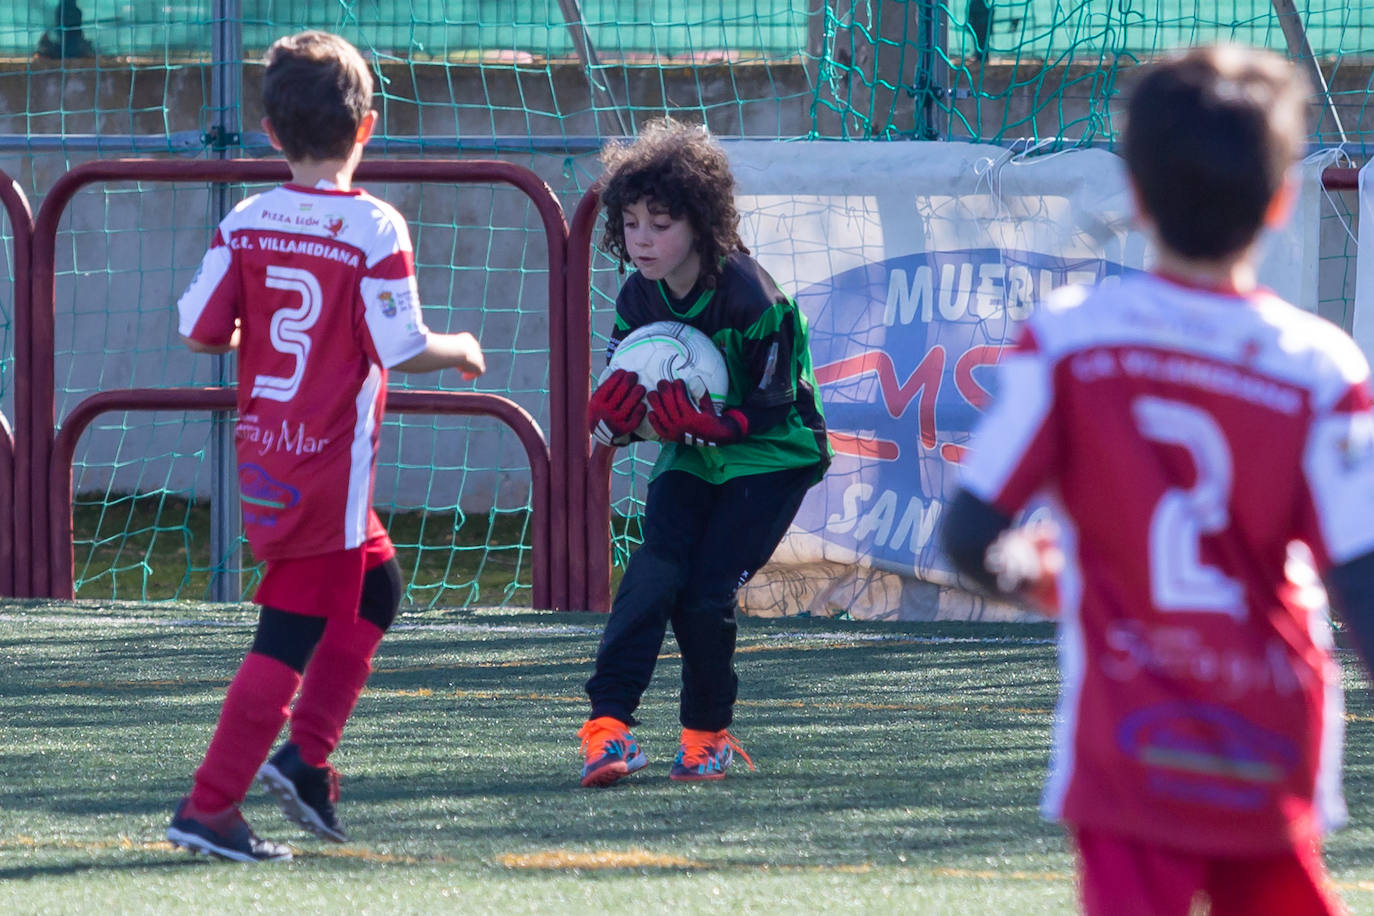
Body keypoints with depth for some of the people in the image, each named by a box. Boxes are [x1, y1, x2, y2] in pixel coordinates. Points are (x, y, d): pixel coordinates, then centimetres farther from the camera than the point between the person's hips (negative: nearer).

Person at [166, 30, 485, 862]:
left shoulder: (246, 224, 0)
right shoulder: (376, 228, -14)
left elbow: (200, 329, 0)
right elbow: (402, 348, -16)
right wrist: (460, 350, 5)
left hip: (261, 452, 6)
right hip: (329, 465, -6)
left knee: (376, 583, 22)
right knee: (291, 635, 1)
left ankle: (306, 755, 15)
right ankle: (210, 808, -2)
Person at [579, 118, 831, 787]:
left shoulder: (750, 300, -23)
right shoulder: (639, 299, -6)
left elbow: (772, 410, -18)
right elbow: (617, 406, 1)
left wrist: (705, 424, -34)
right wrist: (615, 418, -23)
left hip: (769, 460, -4)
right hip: (688, 460, 5)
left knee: (705, 595, -13)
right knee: (652, 575, -18)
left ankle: (708, 733, 10)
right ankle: (608, 725, -25)